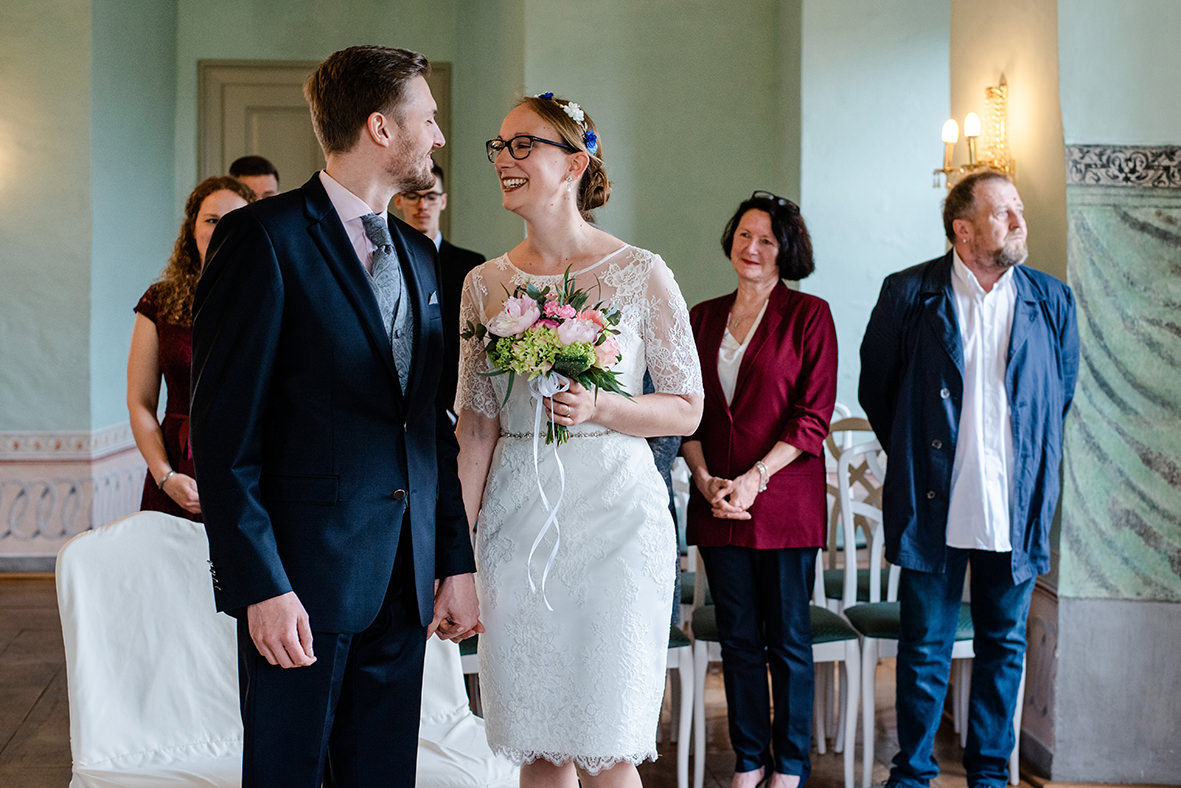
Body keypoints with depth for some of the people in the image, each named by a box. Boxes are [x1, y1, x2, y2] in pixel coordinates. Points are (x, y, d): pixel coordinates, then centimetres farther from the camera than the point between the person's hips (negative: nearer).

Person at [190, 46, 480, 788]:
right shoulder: (264, 239, -8)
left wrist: (457, 561, 11)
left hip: (406, 582, 6)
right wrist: (261, 585, -17)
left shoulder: (420, 254, 14)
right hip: (303, 578, -6)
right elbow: (223, 432, -12)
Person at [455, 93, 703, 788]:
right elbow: (477, 425, 9)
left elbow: (688, 409, 0)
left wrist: (599, 407, -18)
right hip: (515, 518, 4)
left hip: (613, 518, -3)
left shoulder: (640, 274, -3)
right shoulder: (486, 283, 7)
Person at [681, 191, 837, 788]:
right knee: (738, 638, 10)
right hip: (717, 504, 4)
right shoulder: (702, 318, 11)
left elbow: (813, 416, -7)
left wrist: (756, 478, -14)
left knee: (787, 639, 5)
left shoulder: (808, 315, -1)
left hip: (784, 500, -3)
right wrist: (704, 477, -4)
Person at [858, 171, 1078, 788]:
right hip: (933, 506, -2)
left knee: (1003, 646, 12)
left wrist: (1030, 469, 13)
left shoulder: (1051, 300, 5)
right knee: (925, 647, 6)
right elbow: (875, 386, 7)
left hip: (1015, 508, 2)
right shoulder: (908, 293, -2)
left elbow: (1063, 395, 16)